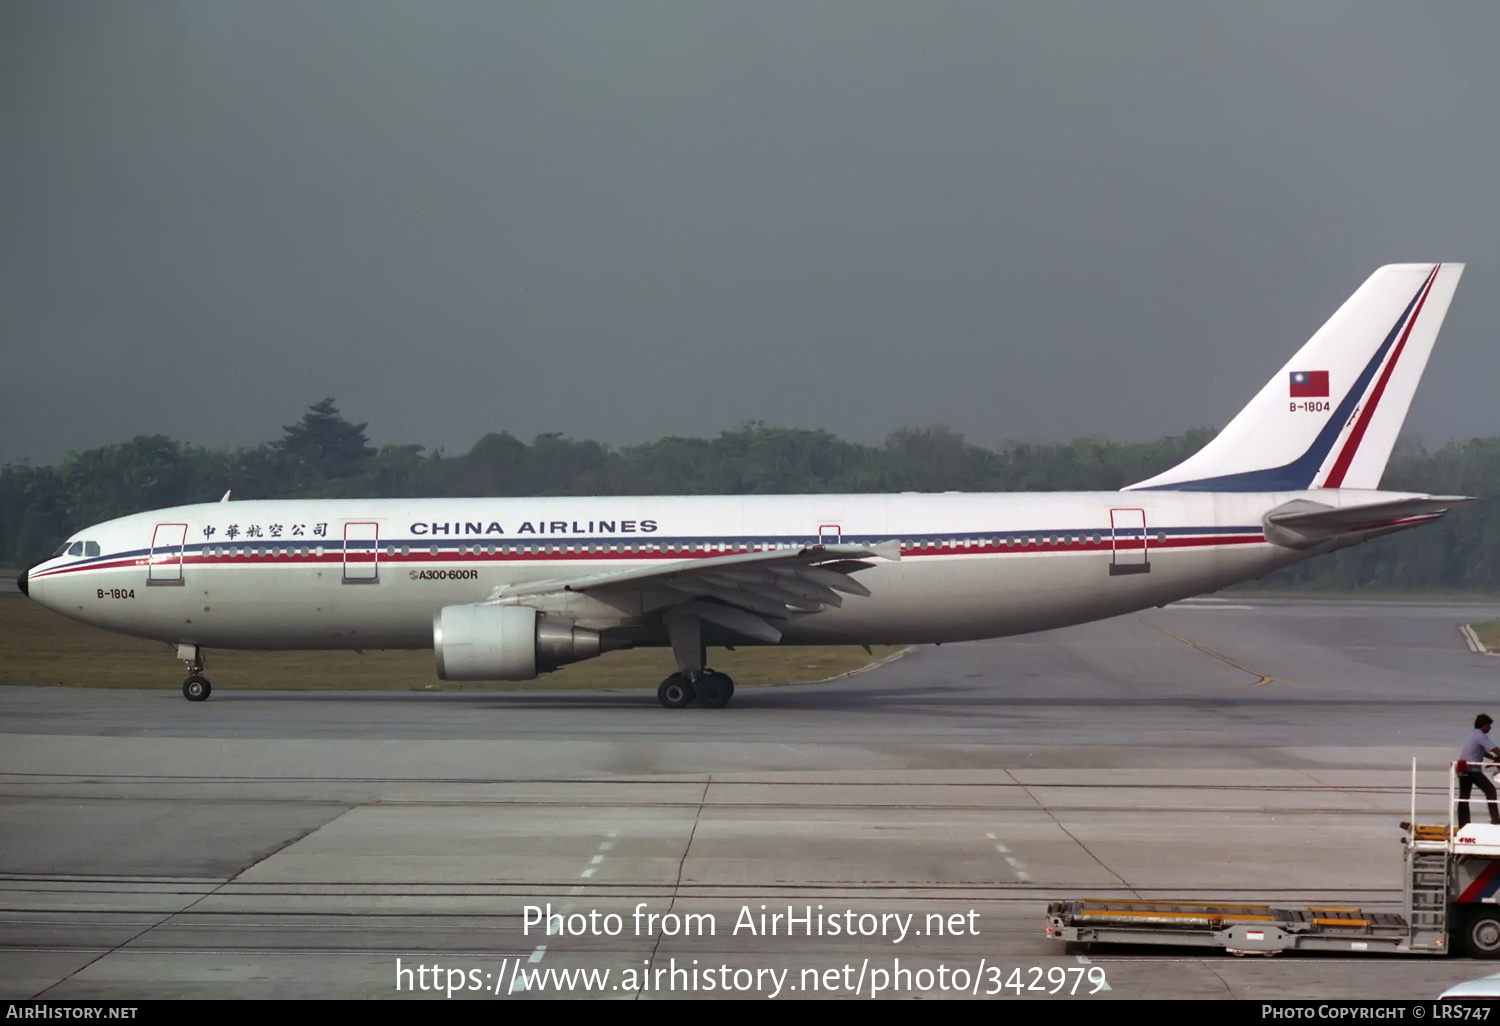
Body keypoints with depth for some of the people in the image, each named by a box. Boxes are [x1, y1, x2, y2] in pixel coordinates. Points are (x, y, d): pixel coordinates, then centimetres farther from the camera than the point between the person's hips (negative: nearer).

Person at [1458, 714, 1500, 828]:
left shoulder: (1473, 734, 19)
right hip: (1472, 770, -10)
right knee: (1490, 790, -8)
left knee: (1464, 798, 7)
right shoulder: (1480, 736, -11)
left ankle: (1463, 826, 7)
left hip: (1463, 770, 10)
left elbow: (1483, 752, 24)